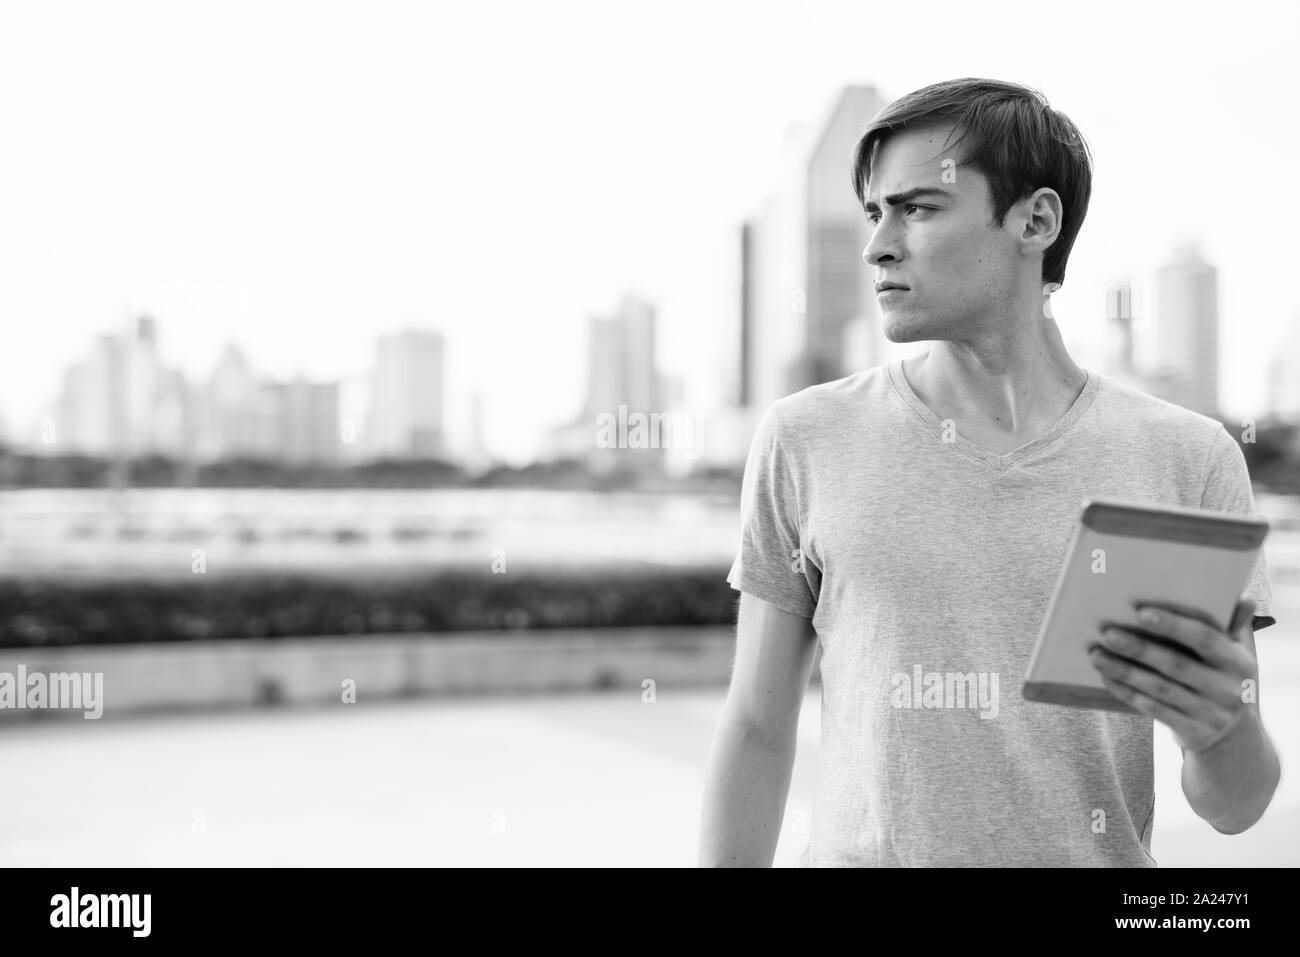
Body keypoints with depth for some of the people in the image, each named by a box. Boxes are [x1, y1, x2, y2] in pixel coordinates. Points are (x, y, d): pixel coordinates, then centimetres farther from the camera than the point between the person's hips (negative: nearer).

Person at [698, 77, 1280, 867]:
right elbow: (759, 732, 0)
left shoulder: (1189, 459, -6)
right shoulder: (805, 440, -5)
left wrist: (1222, 726, -23)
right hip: (858, 854, 0)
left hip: (1103, 857, 1)